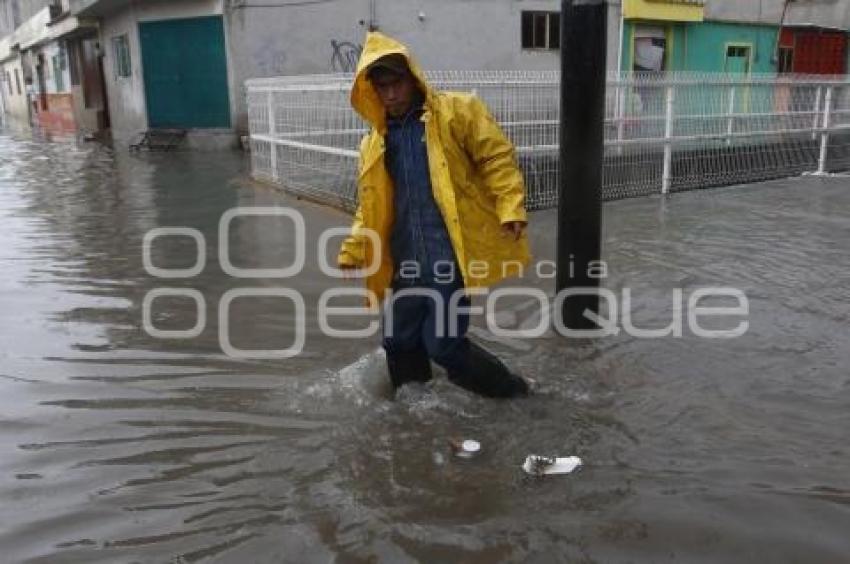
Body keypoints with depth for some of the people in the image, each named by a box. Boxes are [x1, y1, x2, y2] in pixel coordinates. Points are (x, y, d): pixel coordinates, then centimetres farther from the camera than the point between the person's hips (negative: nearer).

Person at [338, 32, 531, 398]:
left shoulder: (457, 111, -2)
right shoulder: (374, 144, 14)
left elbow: (497, 158, -6)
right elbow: (370, 207, 18)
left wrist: (510, 209, -19)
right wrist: (354, 251, 7)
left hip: (452, 257, -6)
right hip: (407, 263, 6)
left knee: (444, 345, -5)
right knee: (398, 340, 13)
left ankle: (510, 392, 20)